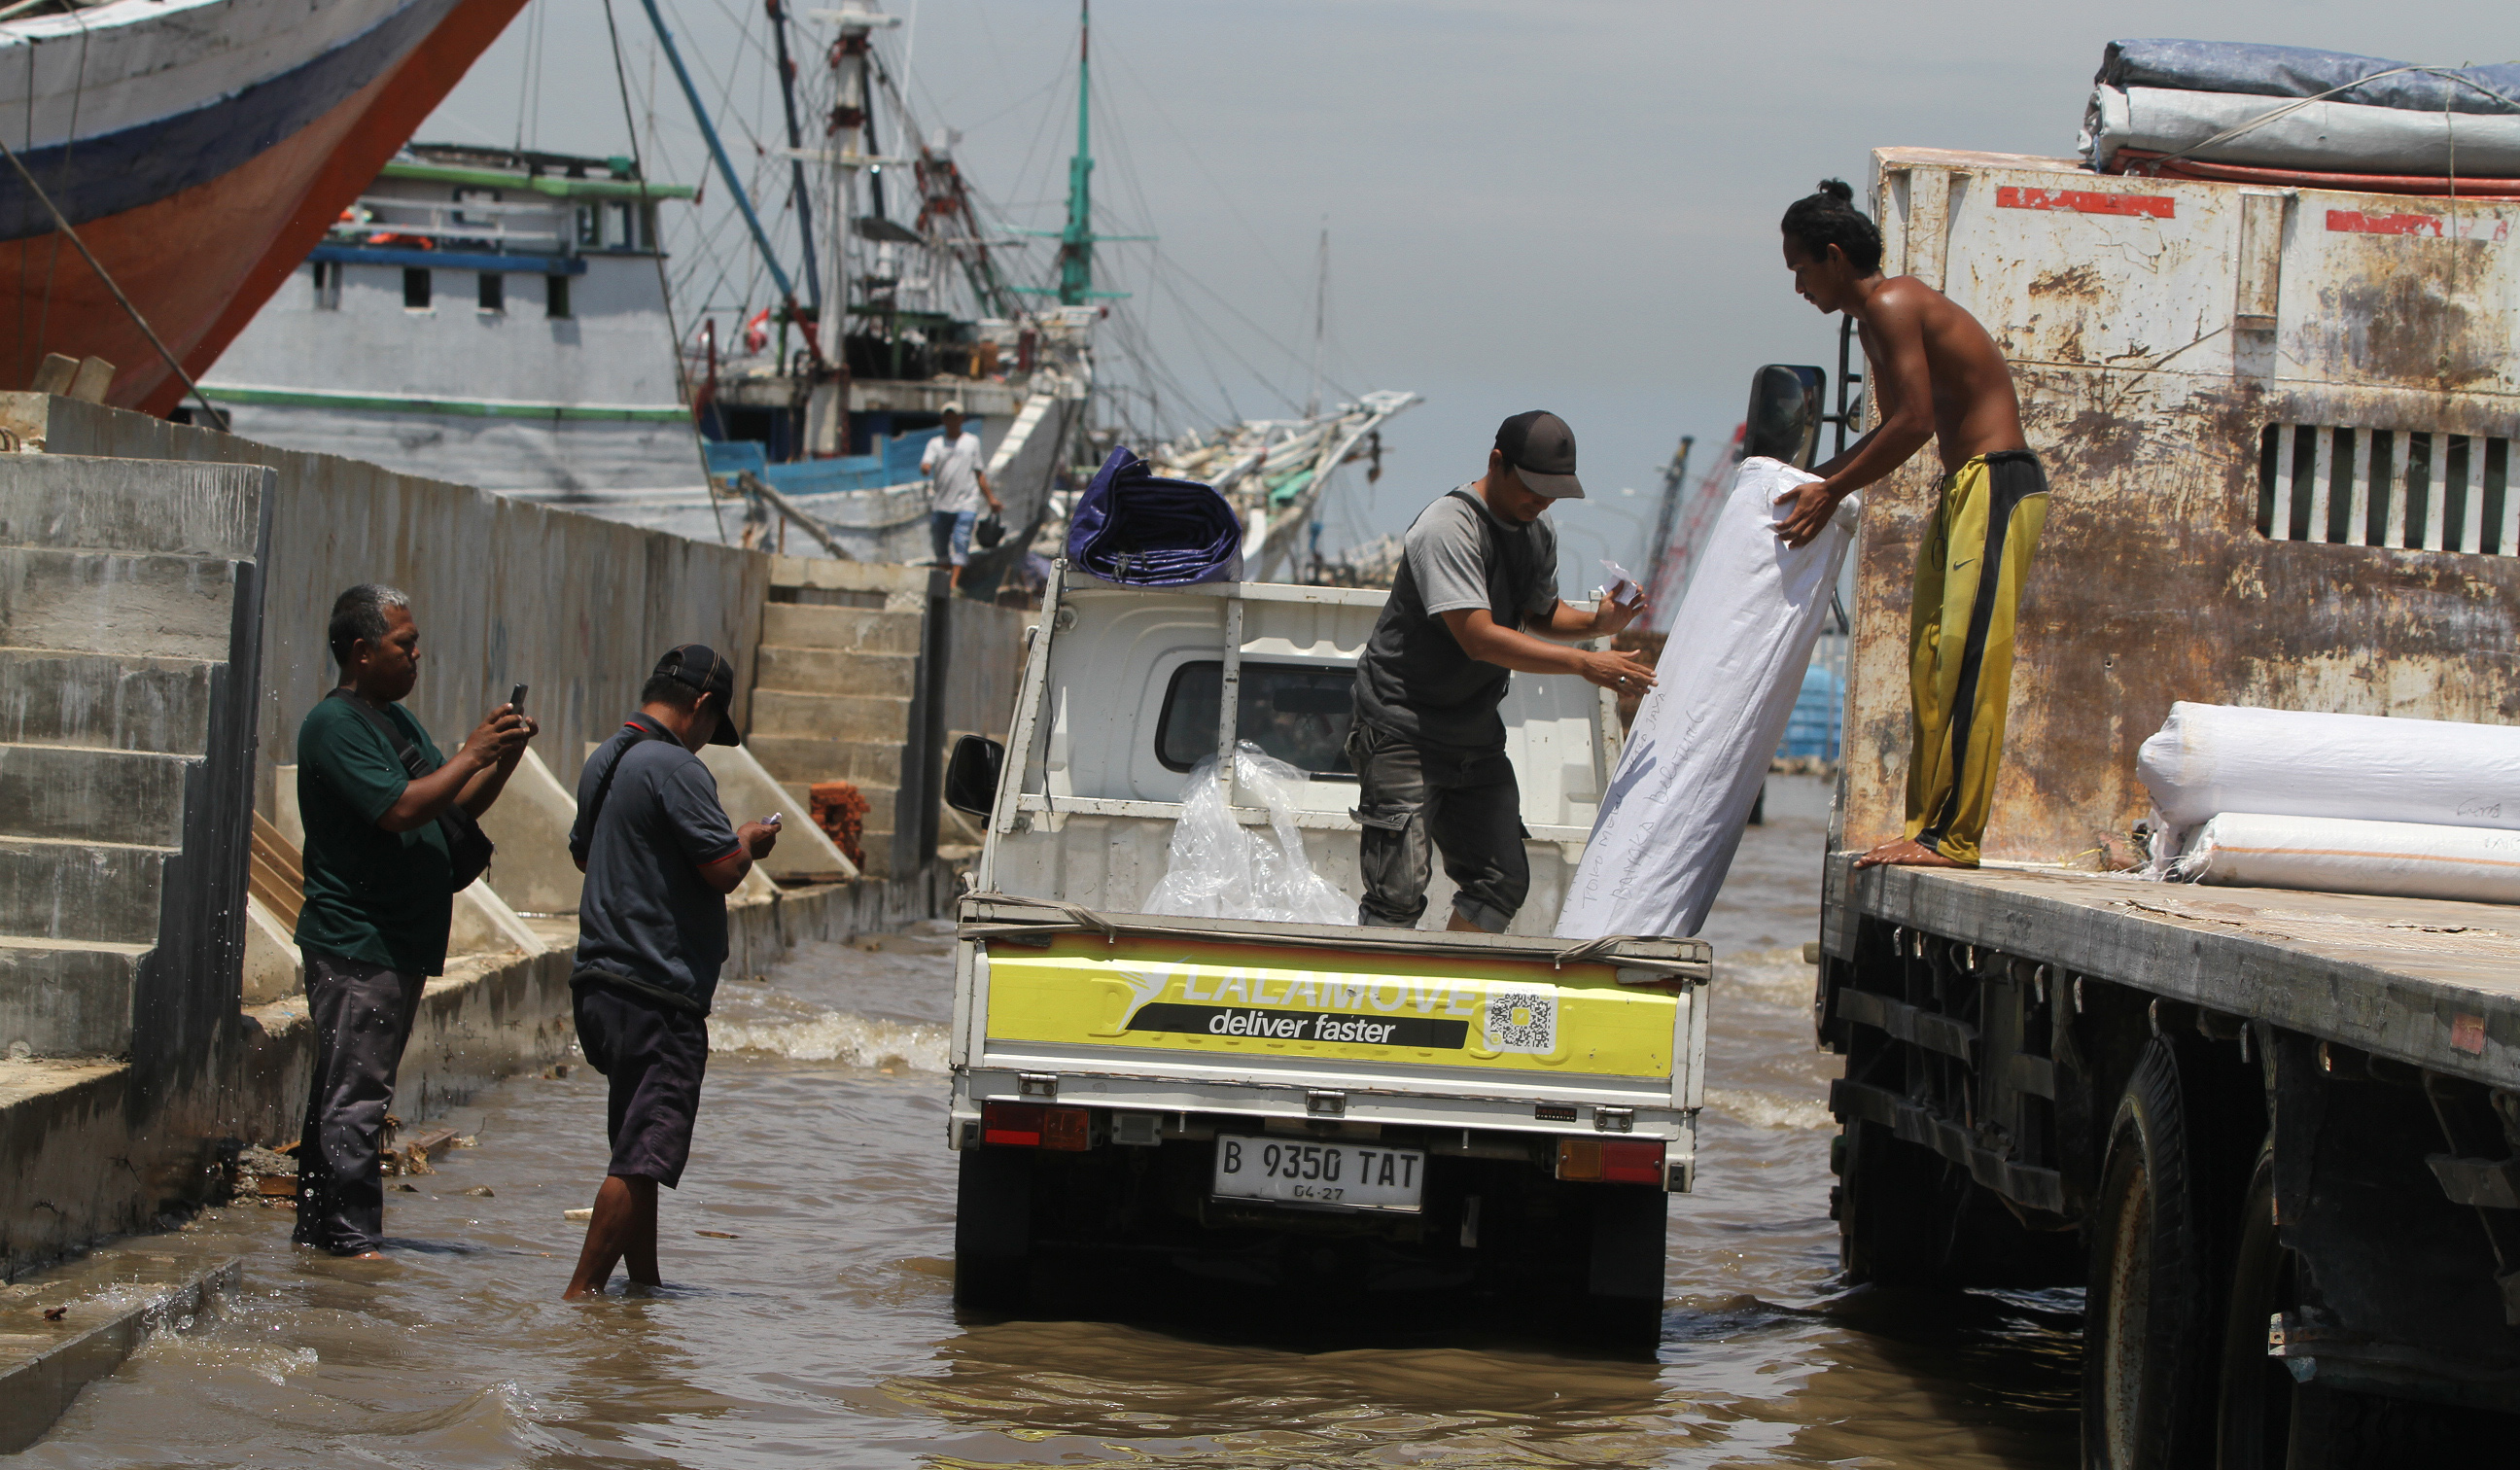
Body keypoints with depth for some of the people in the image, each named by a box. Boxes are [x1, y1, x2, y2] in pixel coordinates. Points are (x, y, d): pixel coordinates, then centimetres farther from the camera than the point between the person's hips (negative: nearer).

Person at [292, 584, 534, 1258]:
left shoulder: (398, 720, 18)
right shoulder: (335, 725, -13)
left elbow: (459, 805, 21)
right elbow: (400, 808, -24)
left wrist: (504, 756, 4)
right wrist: (473, 754, -17)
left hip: (401, 945, 10)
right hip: (354, 943, -10)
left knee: (341, 1095, 12)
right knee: (354, 1097, -9)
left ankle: (316, 1228, 17)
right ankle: (353, 1238, -9)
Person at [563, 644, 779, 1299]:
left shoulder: (603, 760, 15)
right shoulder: (674, 768, -16)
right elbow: (724, 869, -19)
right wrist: (749, 842, 2)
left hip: (601, 981, 10)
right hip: (657, 993, -10)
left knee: (639, 1149, 17)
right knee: (642, 1155, -8)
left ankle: (644, 1285, 23)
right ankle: (580, 1293, -11)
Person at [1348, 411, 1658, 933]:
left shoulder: (1538, 536, 7)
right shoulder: (1447, 528, -20)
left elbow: (1540, 615, 22)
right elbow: (1478, 638, -27)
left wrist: (1597, 623, -1)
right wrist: (1581, 663, -29)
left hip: (1477, 735, 8)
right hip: (1402, 729, -8)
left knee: (1502, 882, 4)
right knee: (1399, 891, -15)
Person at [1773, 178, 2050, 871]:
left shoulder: (1892, 306, -13)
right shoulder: (1876, 319, 18)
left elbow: (1915, 422, -20)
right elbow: (1895, 427, 27)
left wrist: (1831, 492, -14)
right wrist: (1814, 480, 25)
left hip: (1995, 484, -11)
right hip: (1963, 492, 11)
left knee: (1967, 660, -13)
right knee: (1930, 665, 9)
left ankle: (1953, 834, -16)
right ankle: (1928, 826, 11)